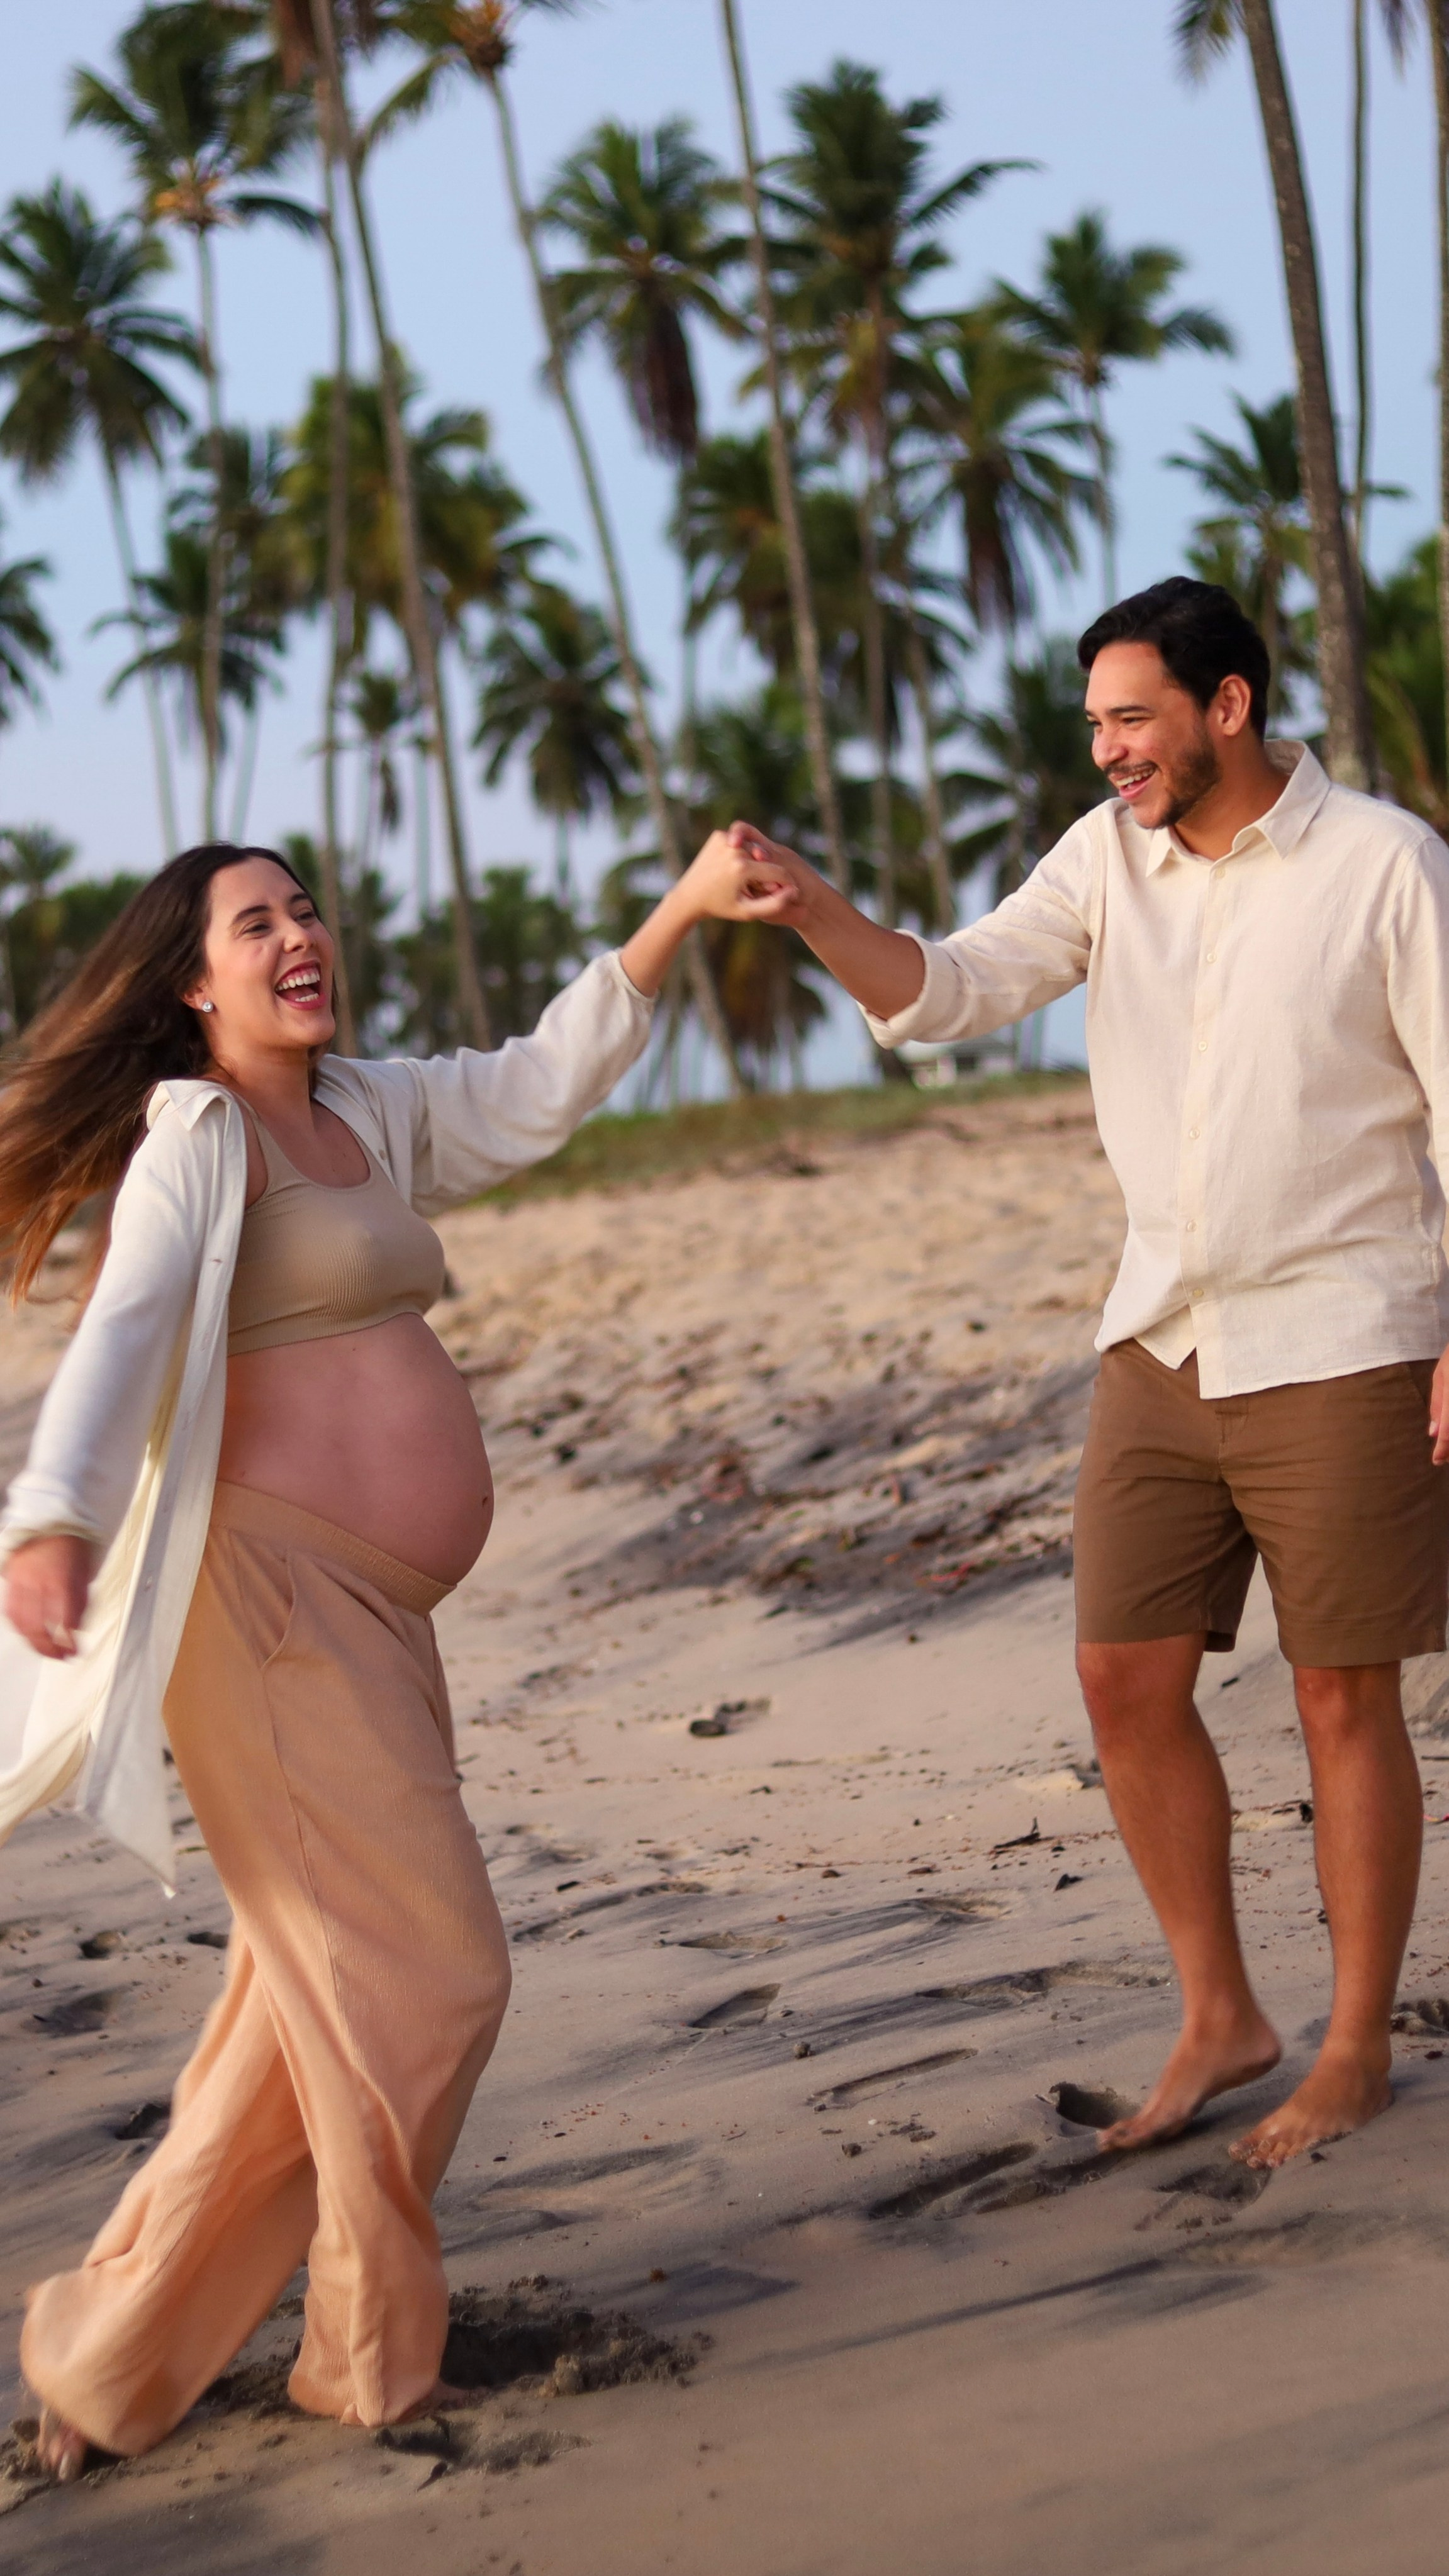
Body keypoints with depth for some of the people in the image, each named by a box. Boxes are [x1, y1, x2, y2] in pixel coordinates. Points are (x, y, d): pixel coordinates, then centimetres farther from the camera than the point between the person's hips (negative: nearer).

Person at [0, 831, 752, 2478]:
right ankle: (373, 2363, 9)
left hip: (370, 1618, 9)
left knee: (316, 2000, 11)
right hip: (270, 1595, -9)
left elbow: (539, 1089, 28)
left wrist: (684, 908, 22)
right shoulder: (198, 1138, -7)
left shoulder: (370, 1115, 18)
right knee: (424, 1971, -6)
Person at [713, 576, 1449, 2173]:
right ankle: (1219, 2019, 21)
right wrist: (815, 914, -22)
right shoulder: (1109, 857, 4)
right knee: (1126, 1682, 4)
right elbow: (954, 990, -3)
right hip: (1164, 1346, 5)